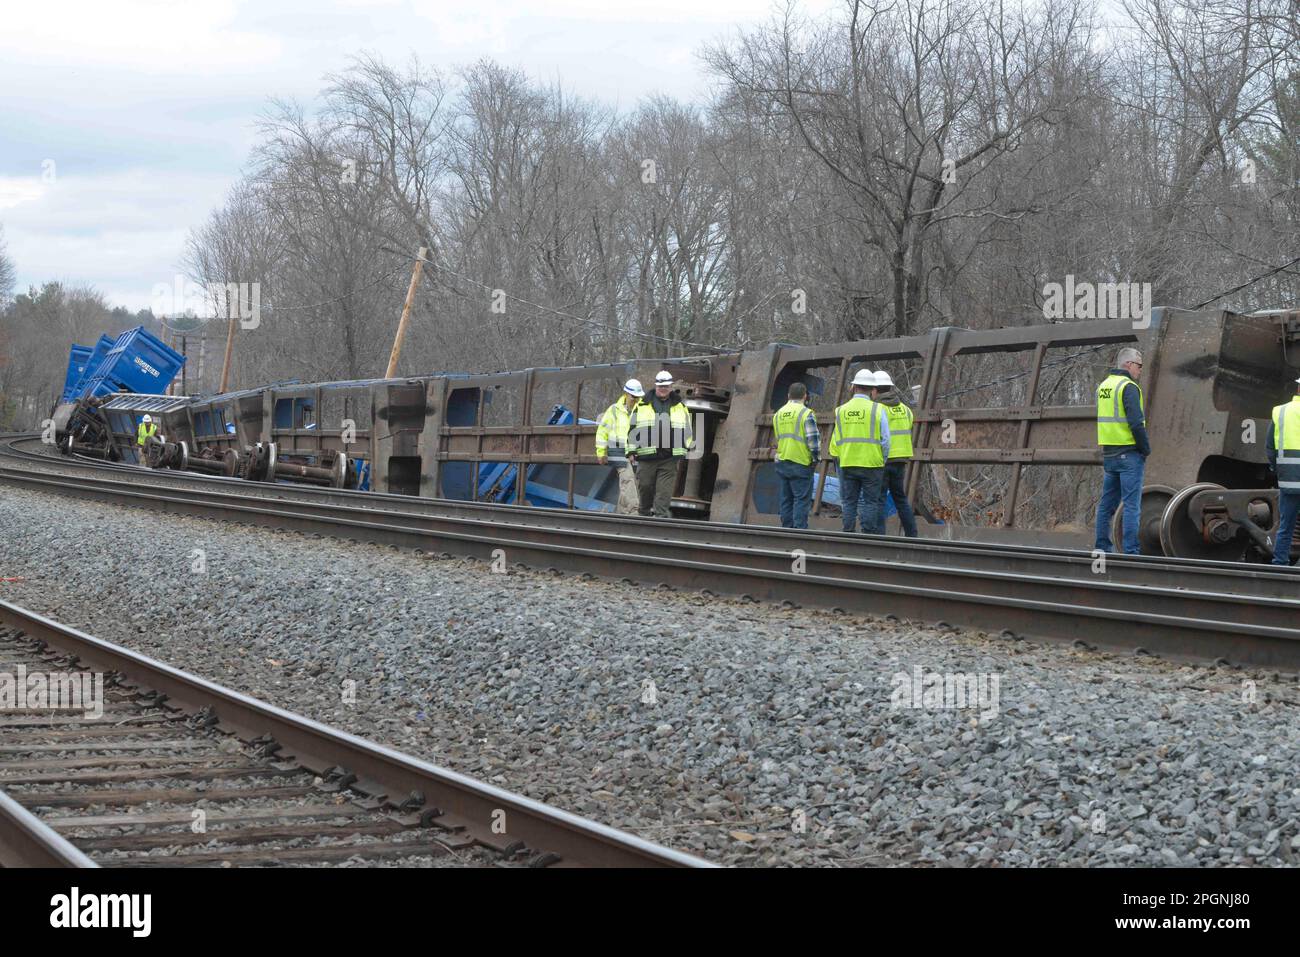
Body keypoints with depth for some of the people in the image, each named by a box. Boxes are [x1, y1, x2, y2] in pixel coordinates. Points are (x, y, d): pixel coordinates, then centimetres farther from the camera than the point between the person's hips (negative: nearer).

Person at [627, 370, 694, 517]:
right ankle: (644, 513, 22)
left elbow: (687, 428, 19)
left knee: (665, 490, -7)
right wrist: (631, 451, 1)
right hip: (646, 455, 0)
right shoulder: (642, 404, 6)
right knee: (645, 486, 5)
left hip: (669, 457, 0)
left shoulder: (680, 406, 12)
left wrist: (685, 449, 11)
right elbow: (632, 427, 6)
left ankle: (661, 515, -9)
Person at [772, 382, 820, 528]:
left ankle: (786, 529, 11)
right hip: (801, 463, -6)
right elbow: (813, 438, -15)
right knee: (802, 499, -5)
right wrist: (816, 457, -3)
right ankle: (800, 530, -9)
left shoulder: (778, 414, 12)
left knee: (786, 499, 11)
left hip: (782, 462, 6)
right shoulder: (806, 413, -10)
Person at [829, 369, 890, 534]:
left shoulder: (841, 410, 2)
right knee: (870, 502, 3)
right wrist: (883, 461, 6)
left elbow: (836, 440, 5)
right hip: (872, 464, -3)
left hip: (847, 464, 3)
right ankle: (868, 536, 0)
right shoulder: (877, 409, -7)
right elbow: (885, 439, -6)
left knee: (848, 502, 8)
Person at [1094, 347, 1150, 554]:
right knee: (1132, 504, -5)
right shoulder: (1128, 387, -12)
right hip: (1129, 454, -8)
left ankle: (1102, 547, 15)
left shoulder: (1102, 386, 14)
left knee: (1107, 503, 13)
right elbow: (1136, 423, -19)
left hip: (1108, 454, 8)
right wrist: (1146, 449, -8)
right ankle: (1131, 551, -7)